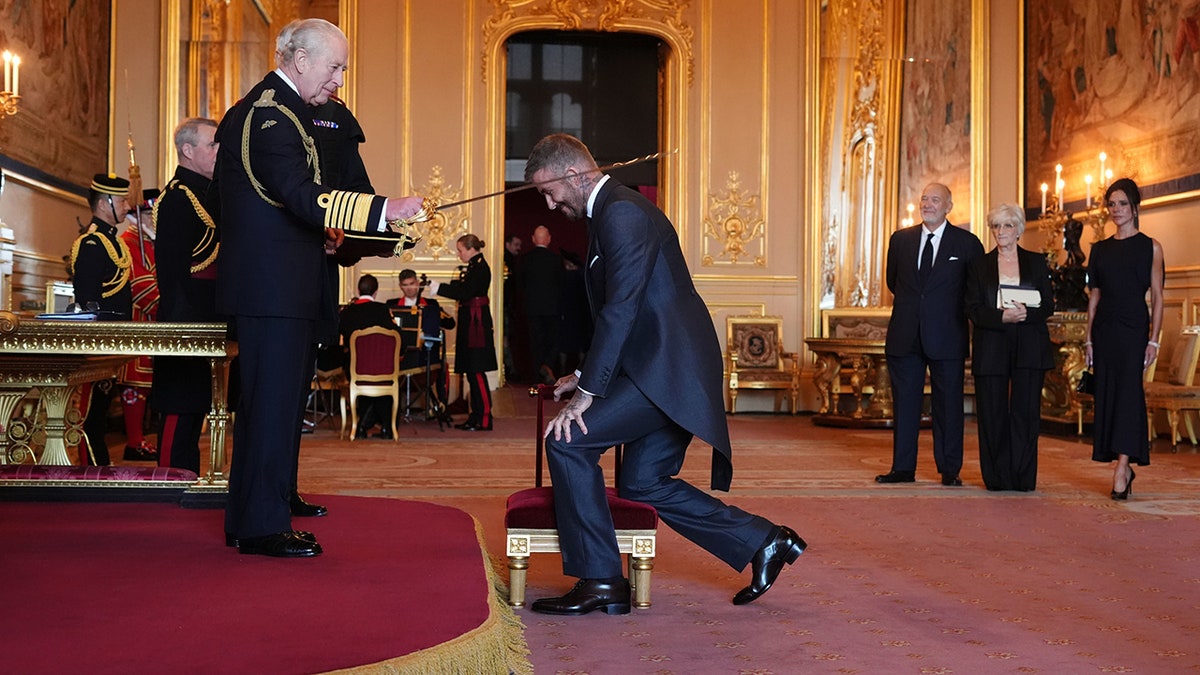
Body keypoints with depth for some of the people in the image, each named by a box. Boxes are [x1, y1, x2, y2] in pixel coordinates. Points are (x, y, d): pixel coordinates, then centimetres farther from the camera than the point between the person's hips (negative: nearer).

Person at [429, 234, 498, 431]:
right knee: (472, 371, 13)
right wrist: (438, 286, 11)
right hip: (470, 322, 10)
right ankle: (476, 415, 19)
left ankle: (484, 419, -6)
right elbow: (463, 288, 16)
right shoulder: (475, 267, 15)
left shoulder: (480, 268, -15)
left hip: (477, 323, -10)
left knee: (476, 371, -8)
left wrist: (439, 288, -19)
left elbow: (464, 293, -21)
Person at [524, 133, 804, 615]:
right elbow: (614, 309, 25)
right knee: (641, 483, 13)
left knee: (568, 441, -12)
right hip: (667, 369, 11)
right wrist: (586, 374, 20)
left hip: (667, 370, -11)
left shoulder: (622, 213, -14)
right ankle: (763, 543, 18)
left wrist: (589, 391, -20)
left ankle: (599, 581, -5)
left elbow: (620, 309, -21)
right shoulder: (612, 210, 19)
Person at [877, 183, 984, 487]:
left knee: (948, 405, 3)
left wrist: (955, 312, 7)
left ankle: (949, 470, 12)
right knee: (905, 402, 6)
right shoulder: (900, 239, 9)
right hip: (905, 336, 3)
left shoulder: (967, 243, 0)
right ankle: (903, 468, 13)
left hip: (946, 337, -3)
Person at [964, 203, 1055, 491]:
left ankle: (1023, 477, 1)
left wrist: (1025, 313, -16)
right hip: (991, 349, 0)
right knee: (993, 414, -1)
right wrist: (1002, 317, -17)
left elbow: (1048, 306, 6)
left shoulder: (1036, 263, 12)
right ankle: (997, 477, 6)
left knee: (1025, 412, -4)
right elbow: (973, 309, 1)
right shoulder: (980, 265, 10)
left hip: (1029, 349, 0)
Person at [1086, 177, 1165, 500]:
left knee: (1128, 391, -14)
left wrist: (1153, 340, -9)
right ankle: (1126, 466, 10)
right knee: (1106, 394, 2)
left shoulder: (1150, 247, 3)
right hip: (1104, 330, 4)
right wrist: (1089, 339, 7)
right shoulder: (1100, 249, 12)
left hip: (1134, 328, -4)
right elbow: (1094, 296, 12)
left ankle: (1121, 467, -20)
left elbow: (1157, 297, -1)